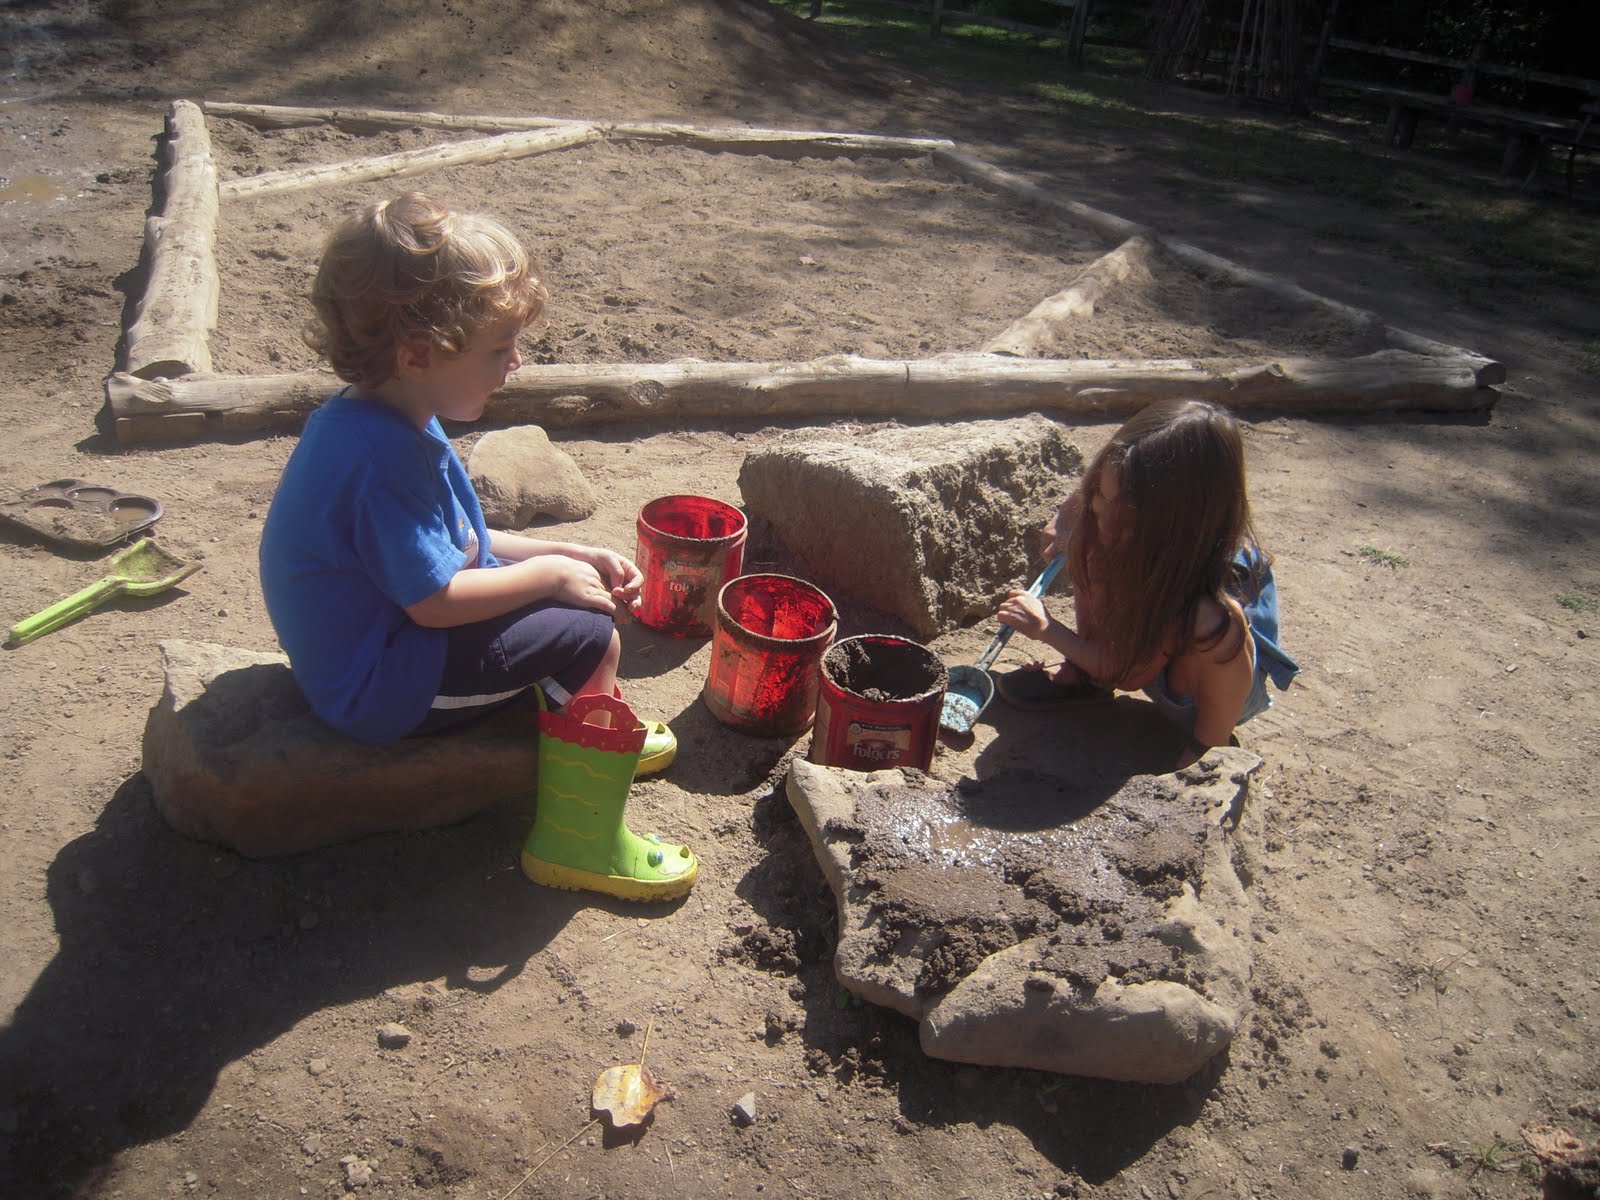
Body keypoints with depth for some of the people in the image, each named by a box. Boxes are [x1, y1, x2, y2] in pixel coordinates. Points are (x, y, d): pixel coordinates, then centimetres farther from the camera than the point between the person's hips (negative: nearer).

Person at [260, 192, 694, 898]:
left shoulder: (381, 418, 3)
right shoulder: (385, 455, -30)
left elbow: (454, 544, 10)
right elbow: (435, 598, -28)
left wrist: (571, 556, 1)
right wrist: (552, 573, -15)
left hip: (370, 641, 11)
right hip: (378, 691, -10)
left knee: (572, 593, 16)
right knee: (591, 638, -16)